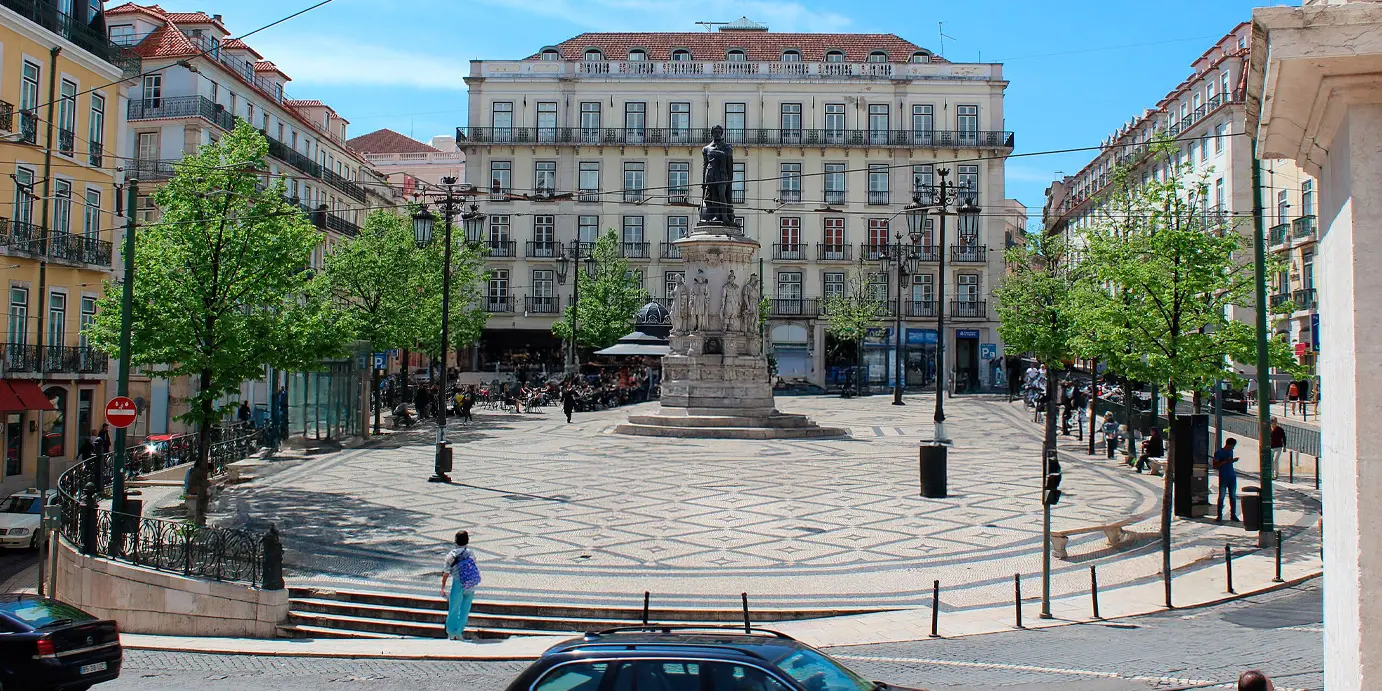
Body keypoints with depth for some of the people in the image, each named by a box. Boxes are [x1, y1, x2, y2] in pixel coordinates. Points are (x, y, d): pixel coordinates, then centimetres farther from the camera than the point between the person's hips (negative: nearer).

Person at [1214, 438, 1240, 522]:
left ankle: (1233, 514, 14)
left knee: (1233, 496, 7)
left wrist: (1233, 460, 5)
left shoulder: (1231, 452, 13)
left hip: (1232, 477, 6)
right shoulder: (1218, 453, -5)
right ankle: (1219, 516, 0)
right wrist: (1225, 461, -18)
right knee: (1221, 497, -4)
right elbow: (1215, 466, -9)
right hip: (1223, 477, -6)